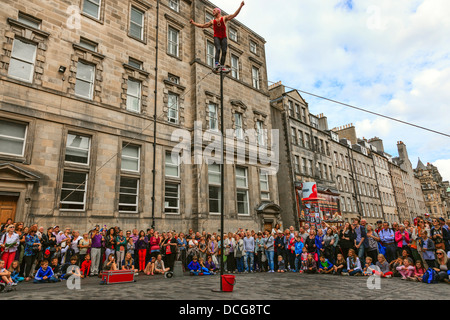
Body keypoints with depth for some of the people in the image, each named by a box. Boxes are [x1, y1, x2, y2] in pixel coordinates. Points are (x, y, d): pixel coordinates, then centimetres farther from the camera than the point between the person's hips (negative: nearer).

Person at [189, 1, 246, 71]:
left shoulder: (224, 18, 14)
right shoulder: (212, 21, 19)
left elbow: (234, 15, 7)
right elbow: (202, 25, 25)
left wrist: (240, 6, -1)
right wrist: (193, 23, 23)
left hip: (224, 38, 0)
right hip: (216, 37, 0)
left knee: (224, 51, -15)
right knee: (218, 49, -24)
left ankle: (222, 66, -19)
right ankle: (216, 64, -38)